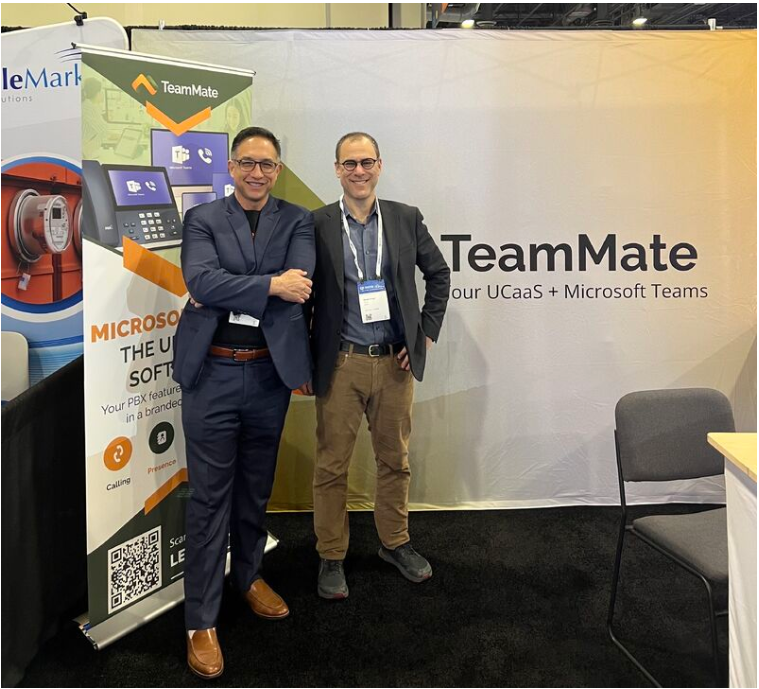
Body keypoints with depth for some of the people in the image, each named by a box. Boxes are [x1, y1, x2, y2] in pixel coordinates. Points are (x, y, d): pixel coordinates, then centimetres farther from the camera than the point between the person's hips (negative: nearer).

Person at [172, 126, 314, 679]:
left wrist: (226, 293, -13)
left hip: (270, 373, 2)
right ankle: (201, 620, 15)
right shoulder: (202, 219, 3)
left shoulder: (298, 220, 6)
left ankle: (249, 575, 40)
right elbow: (201, 281, -15)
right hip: (212, 373, -2)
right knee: (210, 497, 3)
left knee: (256, 487, 18)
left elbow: (299, 282, -12)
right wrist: (270, 286, -18)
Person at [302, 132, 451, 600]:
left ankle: (395, 543, 35)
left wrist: (427, 333, 4)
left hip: (395, 363, 2)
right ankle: (332, 557, 25)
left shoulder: (406, 219, 3)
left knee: (395, 459, 15)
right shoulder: (316, 225, -3)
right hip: (340, 365, -2)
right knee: (332, 465, 7)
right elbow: (302, 297, 0)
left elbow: (439, 274, 12)